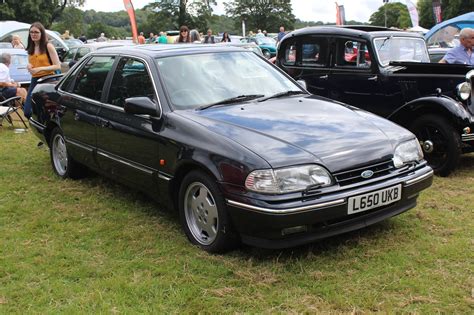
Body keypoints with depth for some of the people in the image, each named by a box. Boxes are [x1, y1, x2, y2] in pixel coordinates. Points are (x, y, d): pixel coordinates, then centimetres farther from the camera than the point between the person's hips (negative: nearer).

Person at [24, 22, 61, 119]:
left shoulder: (48, 46, -6)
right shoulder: (30, 48, 13)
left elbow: (57, 66, -10)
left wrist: (41, 68, -20)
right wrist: (29, 67, 2)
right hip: (34, 80, 6)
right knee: (27, 112, 2)